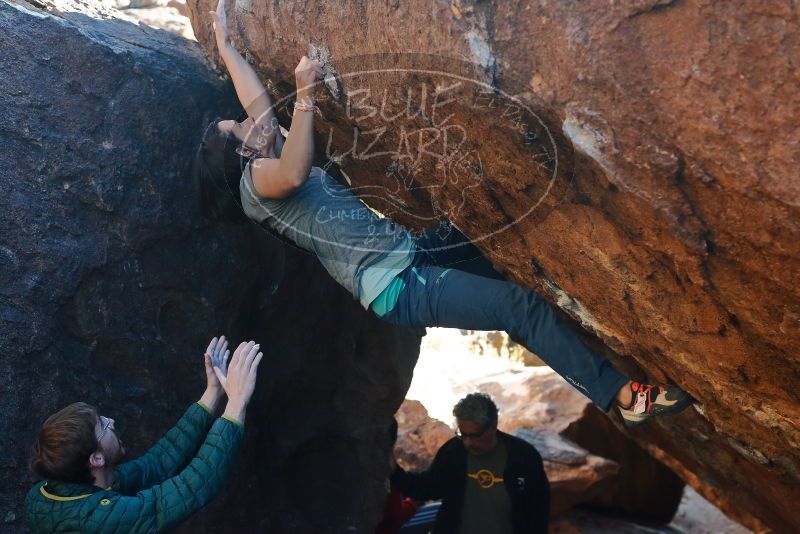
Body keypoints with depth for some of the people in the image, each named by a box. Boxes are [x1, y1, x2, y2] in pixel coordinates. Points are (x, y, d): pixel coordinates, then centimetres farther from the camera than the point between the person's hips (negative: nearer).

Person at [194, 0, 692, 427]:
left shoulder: (272, 157, 20)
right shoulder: (255, 179, -7)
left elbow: (257, 101, 27)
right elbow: (295, 174, -29)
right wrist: (304, 94, -23)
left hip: (407, 256, 11)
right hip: (396, 287, -11)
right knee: (520, 304, -16)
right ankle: (622, 393, -5)